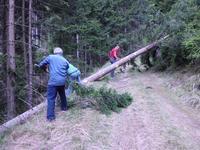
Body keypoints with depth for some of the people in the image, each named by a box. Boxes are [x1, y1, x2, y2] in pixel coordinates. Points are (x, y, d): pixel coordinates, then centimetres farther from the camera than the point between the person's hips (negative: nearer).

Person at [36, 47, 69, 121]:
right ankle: (64, 108, 44)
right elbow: (67, 71, 15)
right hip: (62, 81, 5)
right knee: (62, 95, 28)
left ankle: (50, 116, -9)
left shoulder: (50, 57, 5)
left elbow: (41, 65, 12)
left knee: (51, 98, -4)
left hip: (53, 81, -4)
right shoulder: (65, 60, 14)